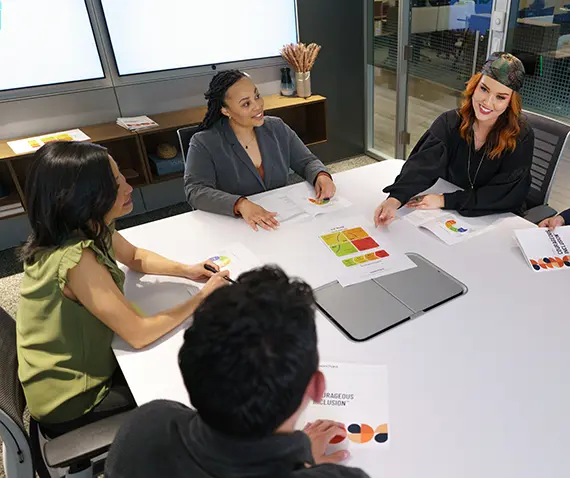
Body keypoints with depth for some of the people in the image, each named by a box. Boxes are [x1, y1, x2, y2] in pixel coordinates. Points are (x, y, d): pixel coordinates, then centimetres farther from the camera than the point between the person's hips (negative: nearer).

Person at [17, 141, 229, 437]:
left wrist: (186, 270, -7)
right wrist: (203, 297, -20)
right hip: (70, 402, -7)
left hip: (80, 365, 7)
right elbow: (139, 334, -31)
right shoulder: (76, 259, -36)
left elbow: (135, 257, 8)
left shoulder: (90, 226, -9)